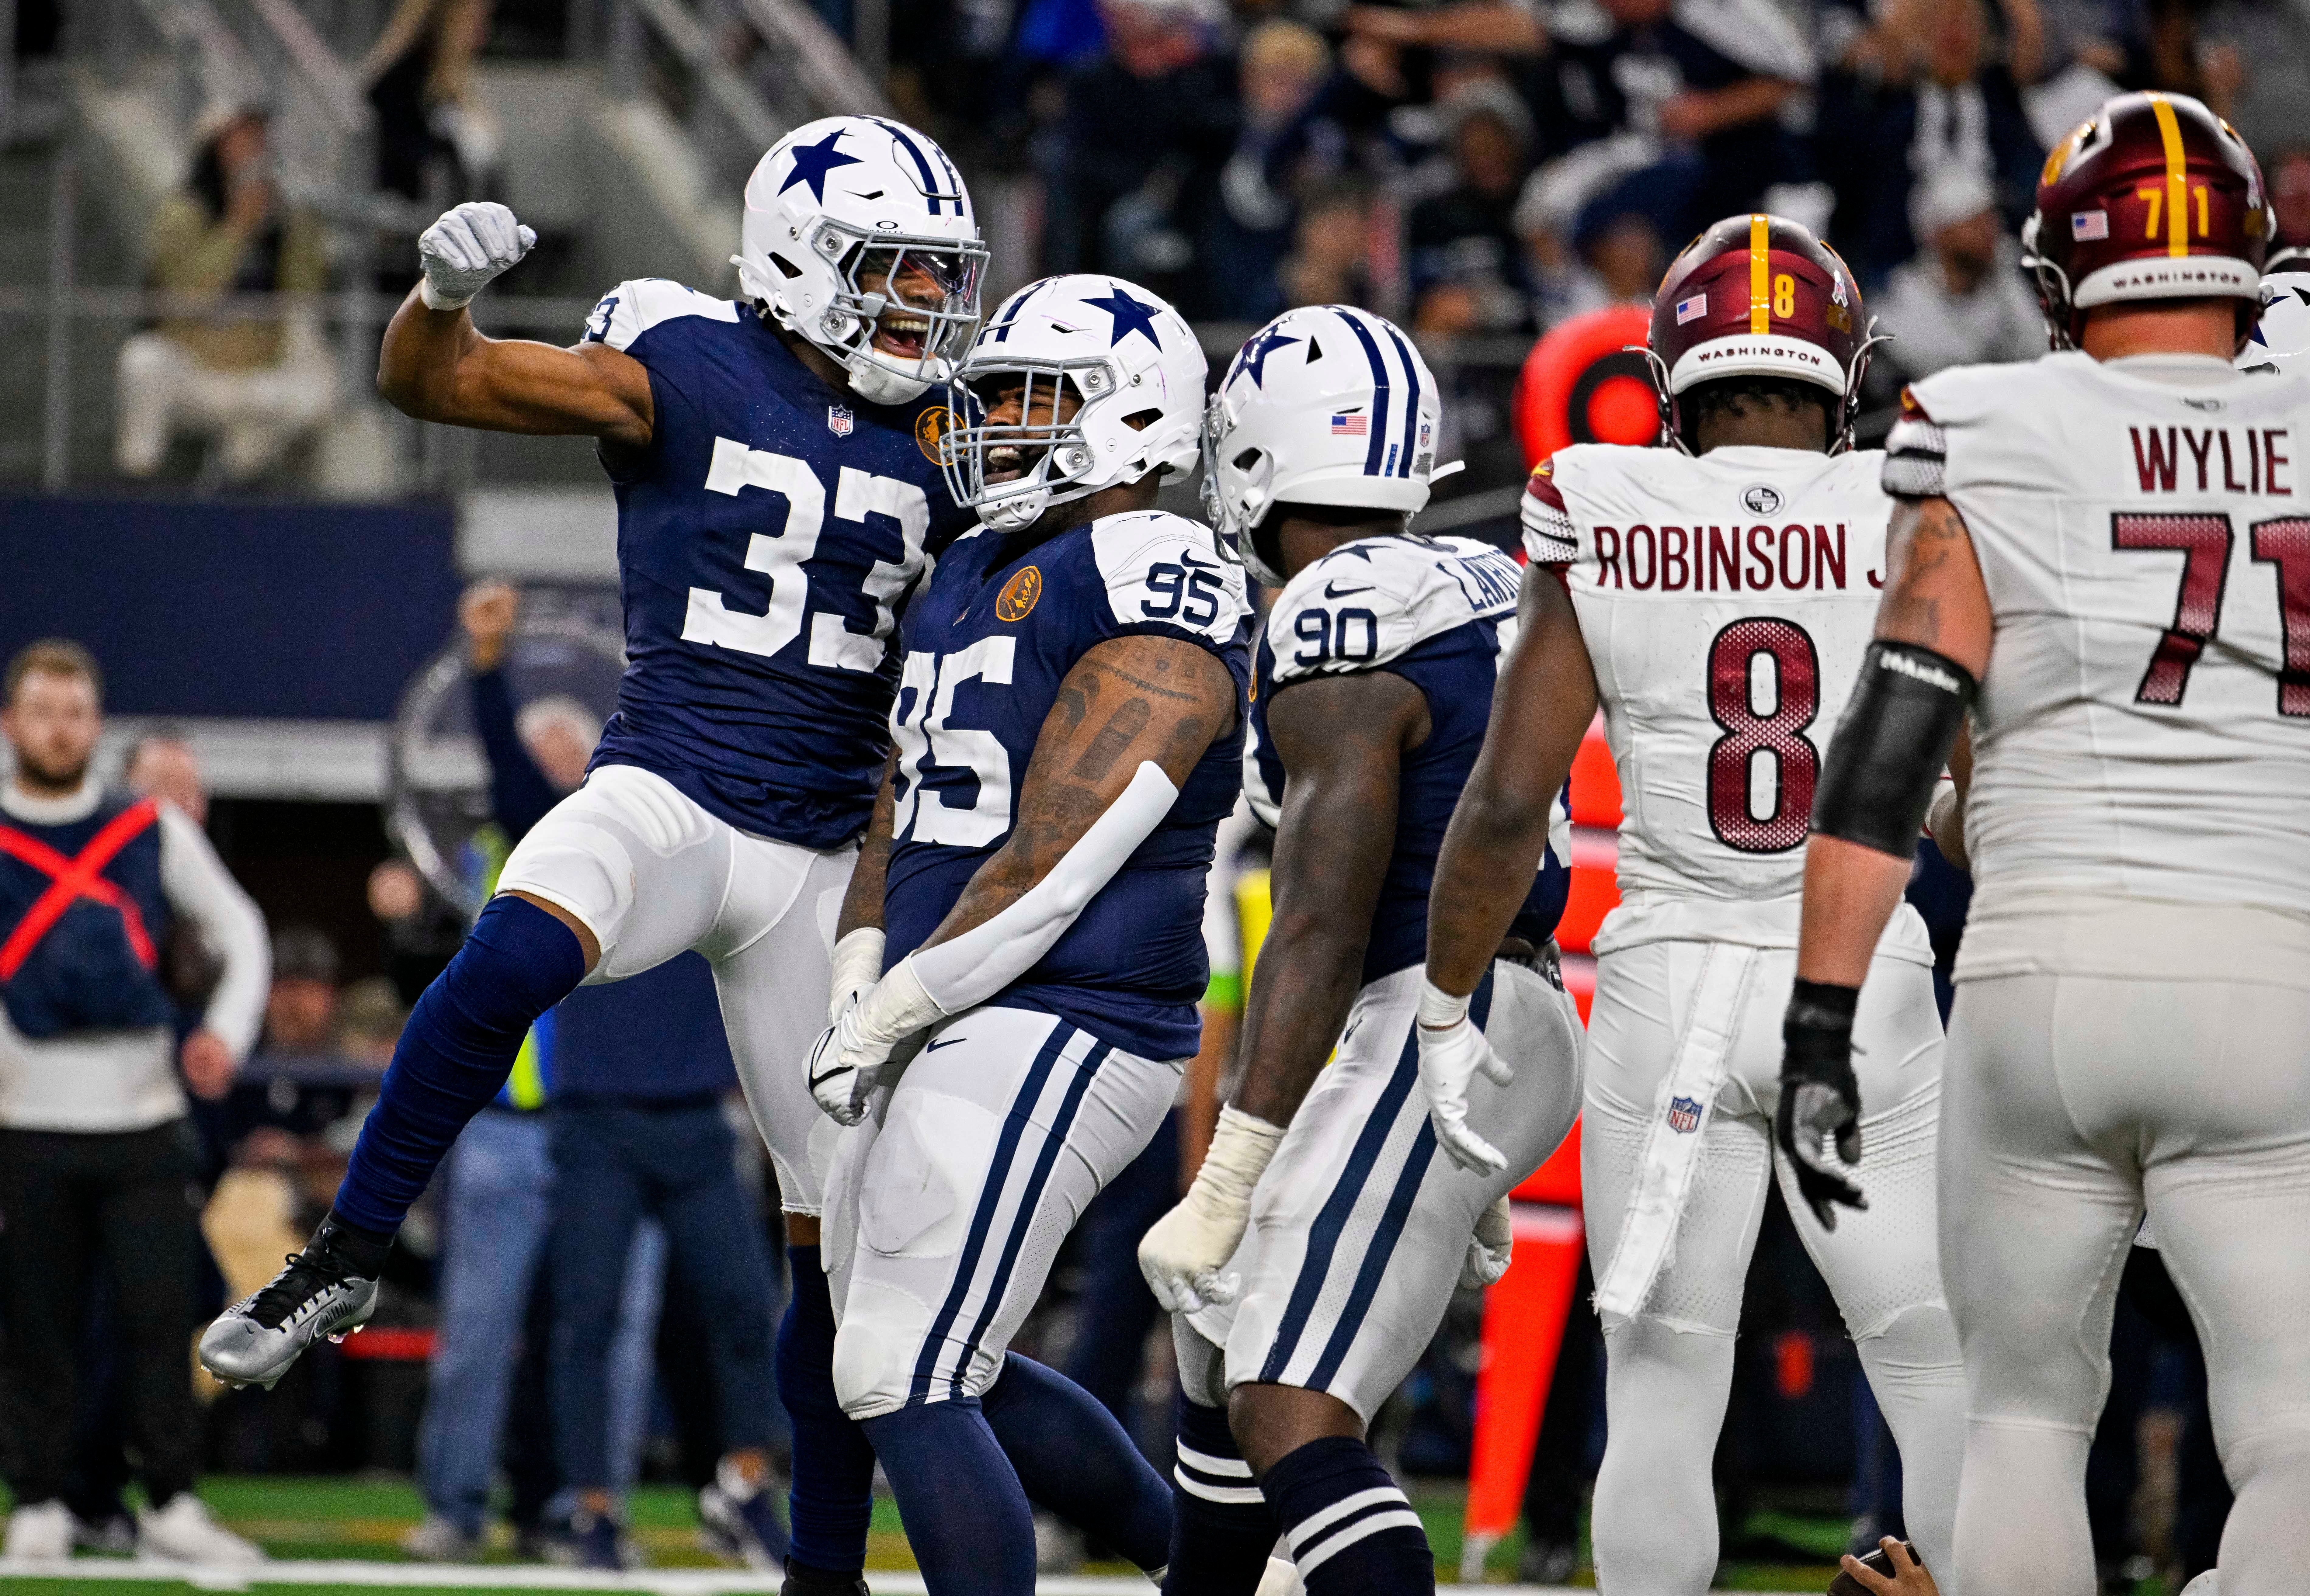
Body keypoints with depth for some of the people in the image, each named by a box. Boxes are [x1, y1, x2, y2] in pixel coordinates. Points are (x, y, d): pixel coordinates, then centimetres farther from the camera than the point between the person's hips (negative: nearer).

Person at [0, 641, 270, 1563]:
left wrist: (228, 1030, 2)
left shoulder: (154, 832, 11)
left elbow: (239, 931, 18)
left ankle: (171, 1505, -1)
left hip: (144, 1116, 1)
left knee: (158, 1315, -4)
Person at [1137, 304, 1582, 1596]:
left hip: (1437, 1038, -10)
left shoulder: (1340, 636, -15)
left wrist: (1231, 1176, -20)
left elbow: (1324, 933, -20)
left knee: (1290, 1418, -16)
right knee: (1225, 1333, 23)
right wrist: (1476, 1169, 30)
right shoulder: (1483, 591, 14)